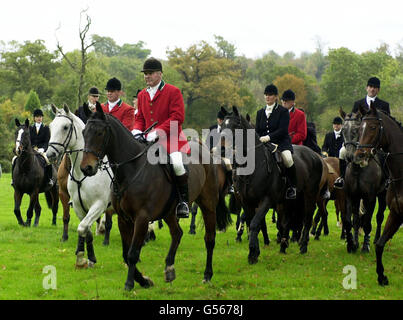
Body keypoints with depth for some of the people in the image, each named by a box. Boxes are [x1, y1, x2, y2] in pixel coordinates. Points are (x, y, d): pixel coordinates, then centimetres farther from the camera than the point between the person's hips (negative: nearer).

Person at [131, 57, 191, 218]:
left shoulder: (173, 92, -4)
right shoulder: (142, 95, 15)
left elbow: (178, 117, -12)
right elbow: (140, 118, 21)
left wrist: (157, 132, -21)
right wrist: (137, 130, -3)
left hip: (171, 138, -6)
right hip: (148, 140, 6)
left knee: (177, 163, -30)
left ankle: (184, 200, -14)